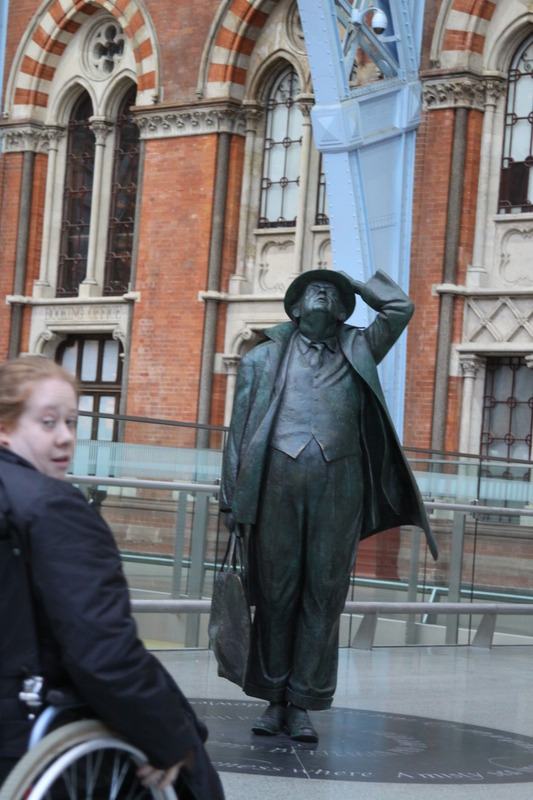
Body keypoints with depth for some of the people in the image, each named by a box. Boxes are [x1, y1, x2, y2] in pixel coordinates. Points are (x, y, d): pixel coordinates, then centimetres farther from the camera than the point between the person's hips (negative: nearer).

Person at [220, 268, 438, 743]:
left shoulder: (357, 351, 19)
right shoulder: (266, 356, 15)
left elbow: (400, 310, 8)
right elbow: (241, 430, 12)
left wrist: (355, 278, 21)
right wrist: (233, 498, 5)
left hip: (339, 482, 1)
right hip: (279, 477, -1)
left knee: (325, 593, 0)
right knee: (275, 590, 1)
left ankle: (303, 704, 5)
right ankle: (274, 700, 9)